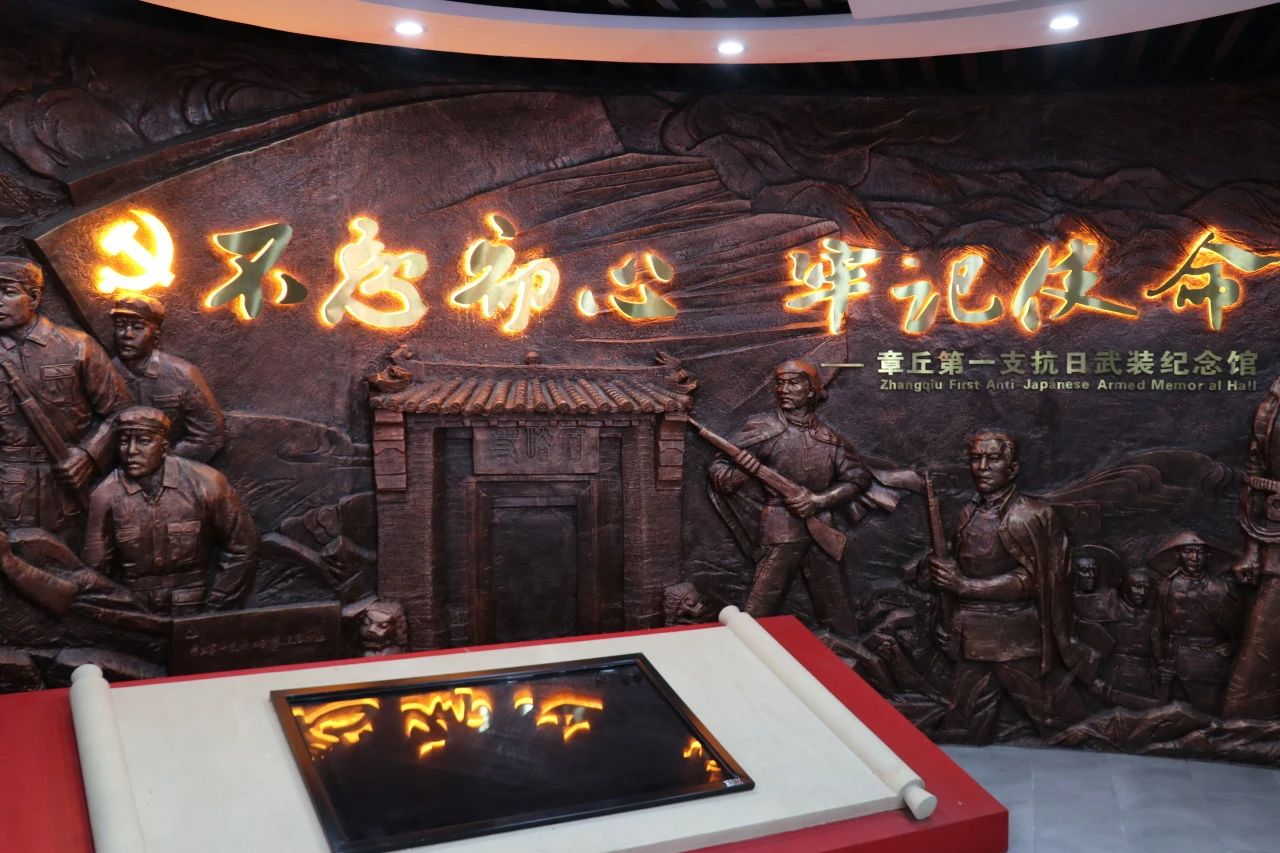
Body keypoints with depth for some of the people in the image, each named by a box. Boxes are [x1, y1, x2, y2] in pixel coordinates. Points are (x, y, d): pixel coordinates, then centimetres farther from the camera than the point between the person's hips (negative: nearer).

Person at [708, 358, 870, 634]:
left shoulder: (829, 437, 4)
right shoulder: (763, 429, -6)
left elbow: (859, 477, 6)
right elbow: (718, 467, -6)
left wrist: (818, 500, -10)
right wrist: (731, 478, -31)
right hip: (780, 531, -4)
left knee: (838, 619, 13)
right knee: (757, 615, -6)